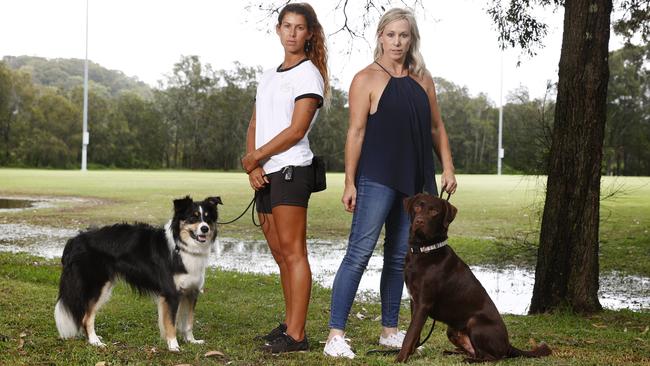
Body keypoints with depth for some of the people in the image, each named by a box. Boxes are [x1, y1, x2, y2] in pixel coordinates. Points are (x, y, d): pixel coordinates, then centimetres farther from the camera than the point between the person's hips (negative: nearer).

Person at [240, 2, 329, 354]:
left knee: (292, 250, -10)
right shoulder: (268, 76, 19)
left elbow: (296, 131, -13)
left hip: (291, 170, -8)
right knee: (279, 252, 10)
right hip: (265, 174, 8)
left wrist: (255, 157, -7)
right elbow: (254, 127, 15)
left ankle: (296, 335, -11)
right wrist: (253, 165, -2)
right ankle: (288, 324, 17)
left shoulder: (309, 74, -4)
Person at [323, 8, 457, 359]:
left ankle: (390, 330, 21)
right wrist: (349, 182, -13)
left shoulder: (422, 79, 13)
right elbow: (355, 132, -8)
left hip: (414, 181, 6)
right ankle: (335, 335, -10)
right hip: (377, 179, -6)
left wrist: (447, 168, 8)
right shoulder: (366, 79, -4)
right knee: (359, 252, -11)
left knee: (399, 257, 11)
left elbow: (436, 128, 18)